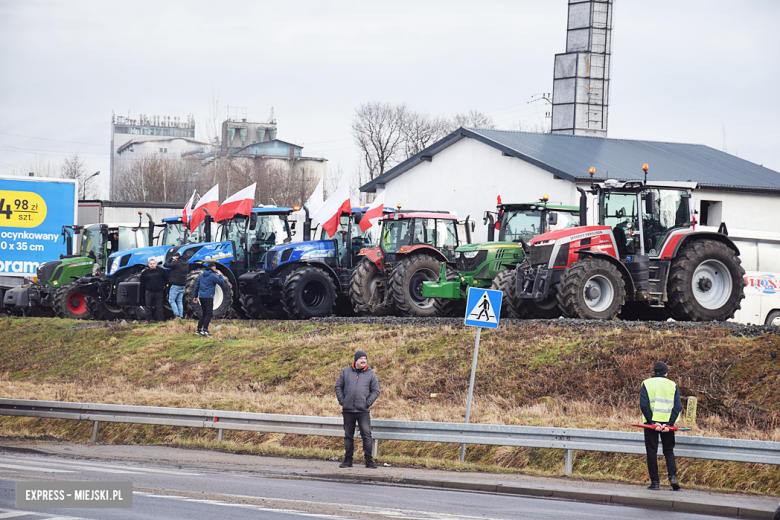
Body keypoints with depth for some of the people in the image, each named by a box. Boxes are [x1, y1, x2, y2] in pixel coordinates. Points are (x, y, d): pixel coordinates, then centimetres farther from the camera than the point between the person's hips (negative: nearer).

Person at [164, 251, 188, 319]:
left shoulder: (176, 263, -16)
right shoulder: (186, 263, 7)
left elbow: (166, 265, -12)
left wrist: (171, 258, 2)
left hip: (175, 285, -7)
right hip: (183, 285, 7)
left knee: (171, 300, -1)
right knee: (180, 301, 13)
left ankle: (177, 315, -13)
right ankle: (181, 316, 9)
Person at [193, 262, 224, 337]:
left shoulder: (202, 275, 15)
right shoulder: (213, 276, -7)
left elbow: (197, 286, 19)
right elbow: (222, 283, -7)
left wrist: (196, 296, 26)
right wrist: (219, 275, 8)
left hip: (201, 297, 8)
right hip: (208, 297, -8)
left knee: (204, 313, 16)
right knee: (209, 314, -8)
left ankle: (199, 329, 14)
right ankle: (204, 330, -19)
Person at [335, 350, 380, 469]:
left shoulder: (371, 374, 4)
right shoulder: (346, 372, 7)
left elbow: (375, 391, 6)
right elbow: (338, 387, 11)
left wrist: (368, 402, -6)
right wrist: (341, 400, -1)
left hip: (363, 410, -2)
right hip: (348, 410, 2)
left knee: (367, 435, -7)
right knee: (348, 436, 7)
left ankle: (369, 460, -3)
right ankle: (348, 460, 14)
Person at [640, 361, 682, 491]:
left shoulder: (647, 384, 2)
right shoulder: (672, 385, 6)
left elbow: (643, 404, -10)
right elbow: (678, 406, -3)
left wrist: (652, 422, -12)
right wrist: (669, 423, -9)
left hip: (652, 422, -2)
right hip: (667, 422, 2)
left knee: (651, 452, 5)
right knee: (669, 451, 12)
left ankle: (655, 482, 2)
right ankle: (673, 476, -6)